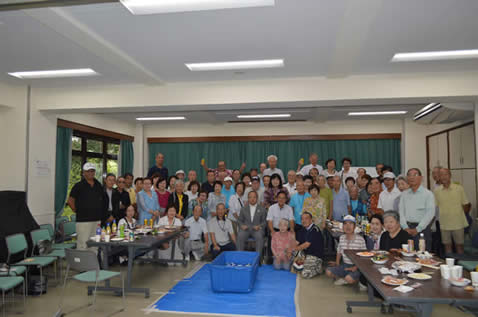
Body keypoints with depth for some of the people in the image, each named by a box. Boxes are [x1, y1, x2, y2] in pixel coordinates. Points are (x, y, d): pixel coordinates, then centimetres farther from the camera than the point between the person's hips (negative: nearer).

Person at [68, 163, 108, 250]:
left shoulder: (98, 186, 11)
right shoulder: (79, 186, -3)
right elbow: (70, 201, -2)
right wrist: (77, 210, -3)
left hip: (97, 220, 5)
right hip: (83, 220, -5)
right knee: (83, 244, -5)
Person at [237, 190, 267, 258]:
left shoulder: (262, 209, 15)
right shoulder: (243, 209, 20)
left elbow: (264, 221, 8)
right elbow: (239, 220, 17)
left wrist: (259, 226, -12)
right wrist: (242, 225, -5)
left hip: (257, 229, -1)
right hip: (246, 229, 1)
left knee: (259, 236, -35)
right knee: (240, 236, -31)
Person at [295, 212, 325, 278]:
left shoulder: (315, 230, -16)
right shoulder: (302, 230, 9)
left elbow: (306, 245, -19)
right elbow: (297, 242, 7)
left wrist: (294, 249, -11)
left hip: (315, 256, -7)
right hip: (305, 254, 8)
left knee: (305, 274, -20)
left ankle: (317, 268, 5)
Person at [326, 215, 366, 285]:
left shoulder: (360, 239, -13)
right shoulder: (342, 238, 2)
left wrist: (356, 267, -18)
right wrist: (337, 263, 2)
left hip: (356, 266, -4)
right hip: (345, 265, 5)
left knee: (349, 278, -32)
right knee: (328, 271, -14)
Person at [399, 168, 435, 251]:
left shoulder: (428, 194, 0)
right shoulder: (404, 194, 12)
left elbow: (430, 213, -9)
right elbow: (401, 212, 7)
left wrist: (417, 229, -13)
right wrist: (406, 228, -6)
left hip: (422, 228, -3)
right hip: (407, 229, 3)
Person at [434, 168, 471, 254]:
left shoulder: (459, 188, -5)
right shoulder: (437, 190, -1)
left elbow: (466, 205, 2)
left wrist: (459, 215, 3)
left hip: (458, 223, -1)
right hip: (444, 224, 1)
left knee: (459, 245, 8)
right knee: (447, 246, 11)